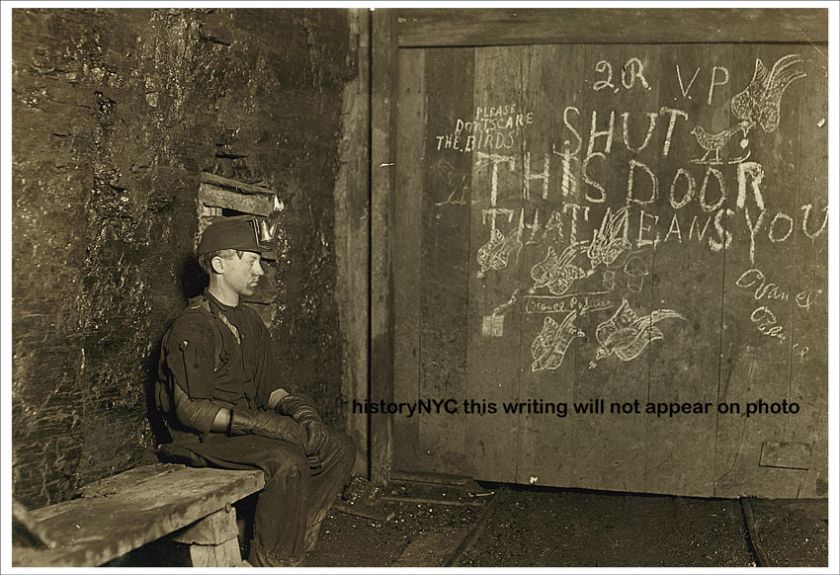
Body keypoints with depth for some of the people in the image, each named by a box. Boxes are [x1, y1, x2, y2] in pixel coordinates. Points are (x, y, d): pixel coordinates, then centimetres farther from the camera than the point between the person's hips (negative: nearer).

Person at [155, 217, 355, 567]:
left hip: (249, 424, 9)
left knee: (339, 449, -5)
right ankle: (272, 563, -18)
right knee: (288, 461, -32)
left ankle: (293, 546, -2)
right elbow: (191, 409, -20)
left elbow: (268, 386, 16)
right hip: (205, 435, -9)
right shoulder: (194, 327, -14)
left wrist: (296, 406, -7)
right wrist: (262, 423, -26)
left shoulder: (250, 322, 14)